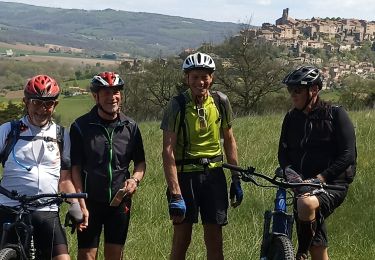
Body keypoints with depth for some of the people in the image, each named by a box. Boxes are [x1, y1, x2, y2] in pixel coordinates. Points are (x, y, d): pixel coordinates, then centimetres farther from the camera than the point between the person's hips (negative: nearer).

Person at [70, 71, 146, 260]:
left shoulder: (130, 127, 5)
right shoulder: (80, 126, -4)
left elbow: (140, 162, 14)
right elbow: (75, 167, -5)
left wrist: (135, 179, -8)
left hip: (120, 201, 3)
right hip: (90, 201, -2)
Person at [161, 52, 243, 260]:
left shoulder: (220, 101, 0)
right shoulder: (177, 106, -11)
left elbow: (229, 140, 11)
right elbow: (168, 151, -15)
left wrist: (236, 179, 9)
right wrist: (175, 193, -22)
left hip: (214, 174, 3)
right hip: (185, 174, -3)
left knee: (215, 239, 4)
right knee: (182, 239, 2)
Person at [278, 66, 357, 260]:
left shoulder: (335, 114, -6)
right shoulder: (291, 118, 10)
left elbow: (348, 155, -13)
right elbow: (283, 151, 9)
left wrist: (320, 178, -23)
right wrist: (289, 170, -14)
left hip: (332, 185, -5)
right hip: (303, 186, 5)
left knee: (306, 204, -36)